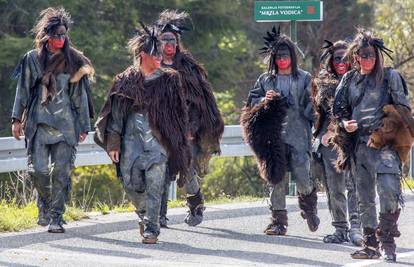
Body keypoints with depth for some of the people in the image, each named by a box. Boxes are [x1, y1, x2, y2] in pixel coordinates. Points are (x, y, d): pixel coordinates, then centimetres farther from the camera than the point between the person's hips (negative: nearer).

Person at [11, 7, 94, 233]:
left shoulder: (73, 61, 7)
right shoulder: (33, 59, 7)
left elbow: (80, 96, 9)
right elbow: (22, 90, 10)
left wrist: (83, 126, 6)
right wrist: (17, 118, 4)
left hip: (65, 123, 0)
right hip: (38, 122, 0)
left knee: (61, 171, -7)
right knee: (38, 169, -7)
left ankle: (56, 217, -1)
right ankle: (45, 205, 20)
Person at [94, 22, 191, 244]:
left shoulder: (168, 81, 5)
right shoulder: (126, 81, 6)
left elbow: (178, 115, 8)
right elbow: (116, 114, 7)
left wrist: (177, 143, 5)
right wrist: (113, 143, 2)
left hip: (158, 140, -1)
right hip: (131, 139, 1)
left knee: (154, 186, -9)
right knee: (131, 183, 0)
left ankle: (151, 228, -5)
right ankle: (144, 215, 28)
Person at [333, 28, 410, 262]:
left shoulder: (390, 77, 3)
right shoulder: (349, 80, 14)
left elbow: (403, 109, 3)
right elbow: (339, 109, 20)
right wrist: (345, 123, -1)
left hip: (384, 143, -5)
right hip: (359, 144, 5)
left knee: (388, 190, -20)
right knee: (365, 197, 7)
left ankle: (387, 242, -12)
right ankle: (371, 245, 15)